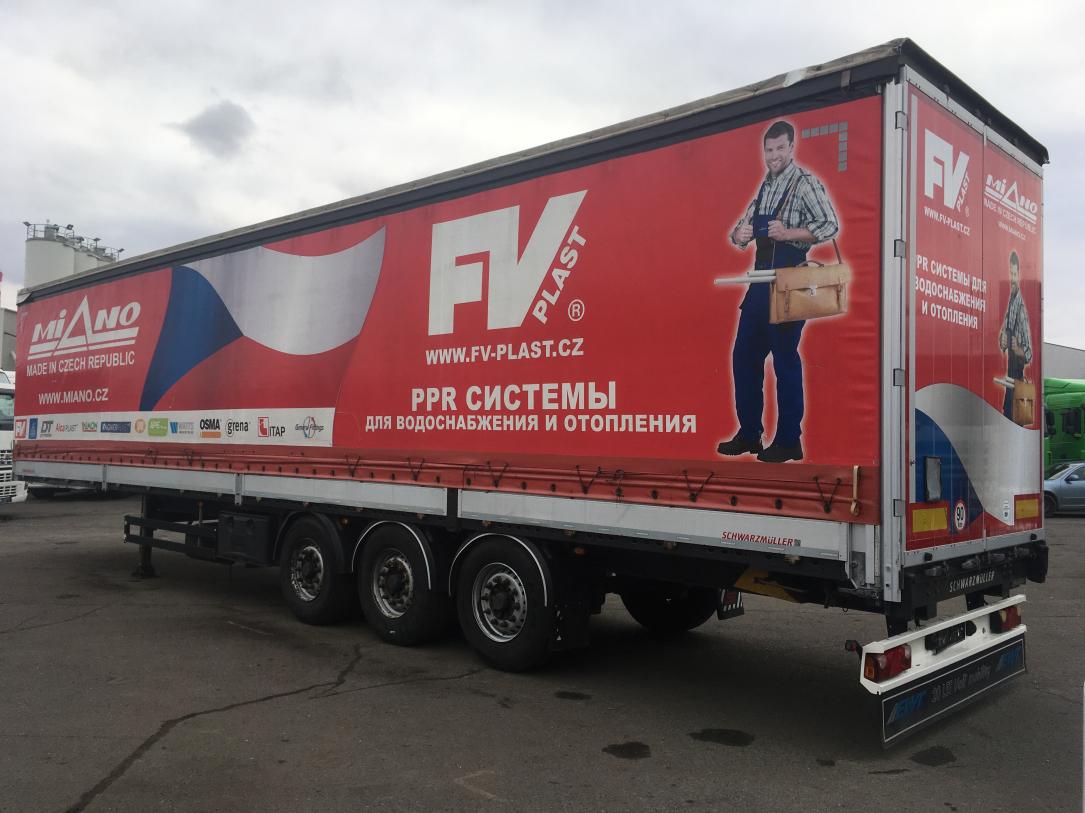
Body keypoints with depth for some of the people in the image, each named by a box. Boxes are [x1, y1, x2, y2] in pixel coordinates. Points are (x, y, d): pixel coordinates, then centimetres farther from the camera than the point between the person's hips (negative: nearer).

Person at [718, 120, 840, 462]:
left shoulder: (805, 183, -6)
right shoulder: (764, 187, 16)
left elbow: (831, 226, -14)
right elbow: (743, 231, 19)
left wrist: (788, 234, -24)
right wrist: (740, 234, -4)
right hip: (760, 279, 8)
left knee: (785, 357, -4)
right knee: (744, 355, 8)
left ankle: (789, 441, 4)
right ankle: (749, 434, 18)